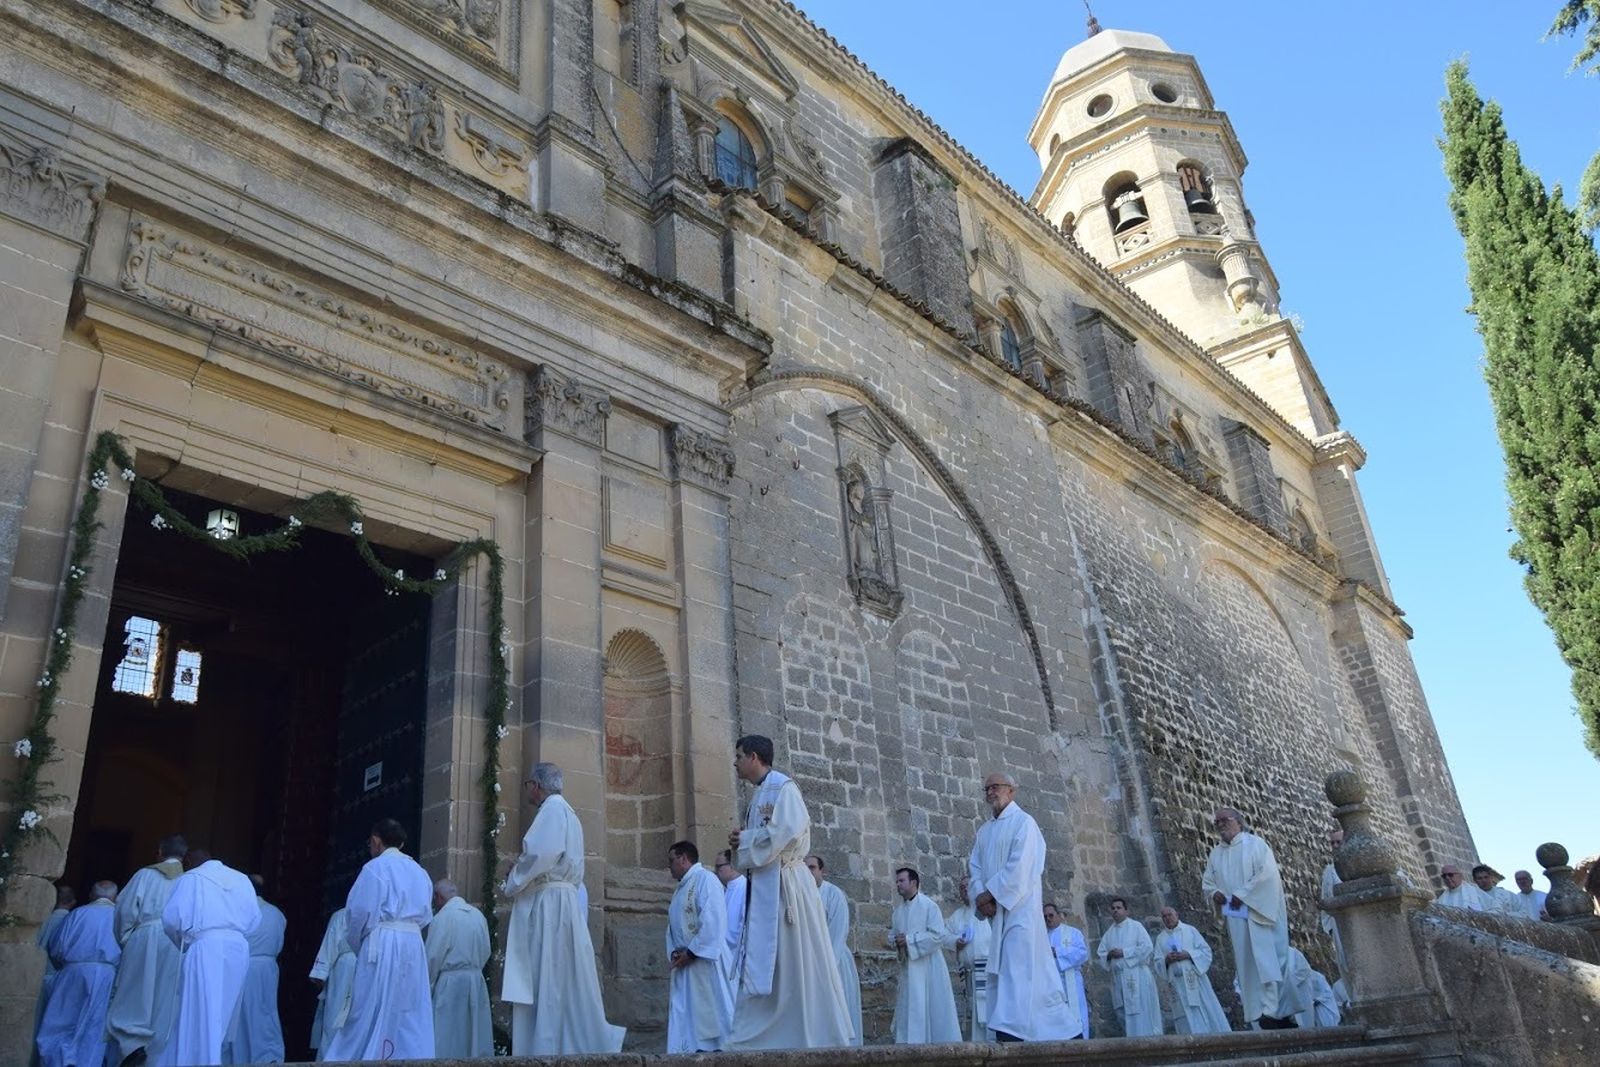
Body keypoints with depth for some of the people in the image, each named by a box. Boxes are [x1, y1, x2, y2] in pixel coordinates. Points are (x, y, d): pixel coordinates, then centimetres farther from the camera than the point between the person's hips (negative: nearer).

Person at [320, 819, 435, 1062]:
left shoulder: (375, 867, -3)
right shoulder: (419, 872, 16)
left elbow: (360, 911, -5)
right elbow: (425, 915, 13)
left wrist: (356, 944, 11)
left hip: (382, 944, -6)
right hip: (414, 945, 6)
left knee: (371, 1013, 0)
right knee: (410, 1014, 6)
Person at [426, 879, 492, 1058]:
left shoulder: (443, 917, -11)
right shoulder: (479, 915, 6)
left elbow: (433, 957, -10)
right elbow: (486, 953, 7)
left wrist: (427, 986, 3)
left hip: (450, 983, -6)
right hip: (476, 981, 6)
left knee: (447, 1038, 3)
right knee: (474, 1032, 12)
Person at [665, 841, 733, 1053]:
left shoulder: (705, 879, -8)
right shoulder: (680, 889, 20)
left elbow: (713, 922, -18)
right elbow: (673, 927, 20)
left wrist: (691, 953, -16)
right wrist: (673, 952, 1)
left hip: (705, 960, -9)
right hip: (684, 964, 9)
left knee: (711, 1012, -5)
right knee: (684, 1015, 5)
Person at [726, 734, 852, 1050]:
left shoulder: (782, 786, -8)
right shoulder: (759, 794, 19)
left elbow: (786, 831, -21)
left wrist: (744, 840, -10)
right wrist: (740, 844, 2)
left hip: (782, 884, -9)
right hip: (763, 887, 9)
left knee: (793, 963, -4)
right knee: (763, 967, 7)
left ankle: (814, 1036, 3)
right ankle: (754, 1040, 10)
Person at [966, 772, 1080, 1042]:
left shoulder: (1023, 822, -5)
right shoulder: (984, 831, 17)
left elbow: (1019, 868, -16)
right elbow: (974, 869, 10)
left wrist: (989, 894, -15)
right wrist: (980, 898, -9)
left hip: (1020, 906, -7)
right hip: (996, 910, 7)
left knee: (1016, 967, -14)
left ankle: (1010, 1030, -18)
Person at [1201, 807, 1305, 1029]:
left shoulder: (1254, 843, 0)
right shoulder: (1216, 854, 15)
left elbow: (1268, 872, -12)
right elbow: (1206, 882, 19)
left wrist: (1242, 894, -15)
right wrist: (1214, 892, -4)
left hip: (1260, 912, -5)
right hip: (1236, 917, 5)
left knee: (1267, 960, -9)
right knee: (1247, 965, 0)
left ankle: (1273, 1012, -8)